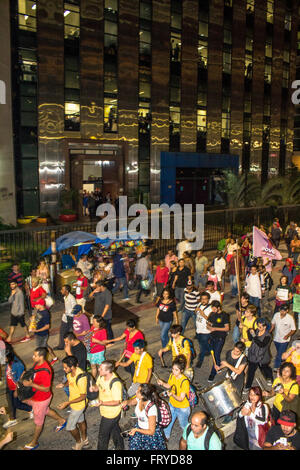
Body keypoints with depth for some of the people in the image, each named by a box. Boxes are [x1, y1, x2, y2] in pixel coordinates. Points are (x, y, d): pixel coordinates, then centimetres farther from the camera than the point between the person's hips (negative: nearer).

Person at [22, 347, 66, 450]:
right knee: (45, 411, 31)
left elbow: (46, 389, -30)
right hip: (35, 396, 8)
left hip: (41, 399, -8)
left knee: (38, 422, 15)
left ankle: (34, 443, 38)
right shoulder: (37, 363, -9)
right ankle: (61, 420, 52)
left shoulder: (45, 371, -36)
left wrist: (31, 384, -34)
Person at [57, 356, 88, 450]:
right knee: (80, 421, 26)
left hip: (79, 405, -7)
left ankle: (79, 442, 37)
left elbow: (83, 396, -27)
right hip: (73, 402, 7)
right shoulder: (70, 373, -14)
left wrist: (67, 403, -29)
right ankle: (84, 440, 49)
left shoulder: (81, 378, -38)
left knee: (70, 427, 10)